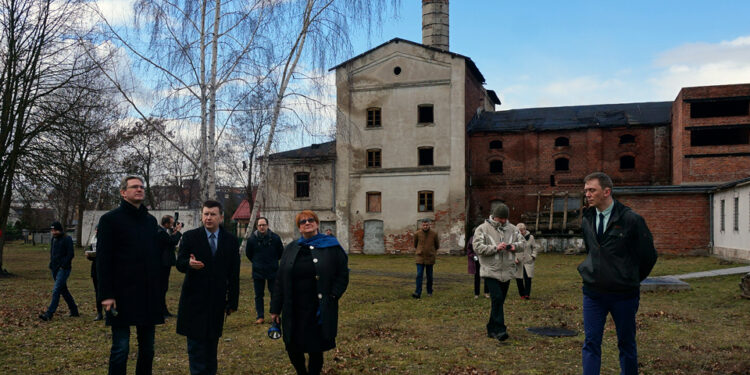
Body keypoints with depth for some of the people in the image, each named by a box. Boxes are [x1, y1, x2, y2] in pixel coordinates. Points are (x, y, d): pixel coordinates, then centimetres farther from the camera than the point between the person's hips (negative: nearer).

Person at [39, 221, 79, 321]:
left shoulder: (67, 239, -9)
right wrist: (51, 264, 11)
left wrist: (63, 265, -18)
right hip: (55, 268, 8)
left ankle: (49, 313, -16)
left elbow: (70, 254, -13)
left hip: (63, 269, -8)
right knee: (64, 290, 12)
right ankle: (74, 310, 22)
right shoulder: (53, 239, 14)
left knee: (56, 290, -13)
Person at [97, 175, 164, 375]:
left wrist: (159, 288, 12)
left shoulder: (151, 220, 14)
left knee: (147, 346, 10)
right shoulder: (110, 219, -2)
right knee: (121, 347, -2)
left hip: (149, 294, 5)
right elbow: (103, 259, -7)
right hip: (122, 294, -5)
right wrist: (106, 294, -14)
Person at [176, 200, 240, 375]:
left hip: (217, 300, 1)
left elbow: (234, 273, 4)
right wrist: (189, 263, -32)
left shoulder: (231, 240, 3)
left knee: (212, 342, 10)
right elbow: (179, 263, -7)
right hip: (194, 300, -1)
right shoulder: (190, 237, 0)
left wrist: (233, 301, 3)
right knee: (196, 343, 0)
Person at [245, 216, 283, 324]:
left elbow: (281, 253, 10)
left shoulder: (275, 238, -5)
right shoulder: (252, 238, -3)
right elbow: (248, 253, 13)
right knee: (258, 295, 6)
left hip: (273, 271, -1)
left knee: (274, 294, 3)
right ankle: (260, 316, 14)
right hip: (258, 271, 1)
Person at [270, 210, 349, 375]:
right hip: (293, 310, 3)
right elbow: (280, 280, 9)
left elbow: (343, 275, 1)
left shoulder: (331, 247, 0)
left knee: (316, 349, 4)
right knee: (292, 347, 6)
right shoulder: (290, 249, 9)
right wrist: (275, 309, 6)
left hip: (320, 311, -3)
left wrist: (332, 297, -10)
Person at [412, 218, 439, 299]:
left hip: (430, 258, 1)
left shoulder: (434, 234, -5)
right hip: (420, 258, -1)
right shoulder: (417, 234, -4)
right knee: (419, 275, -10)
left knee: (429, 276, 10)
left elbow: (437, 246, 13)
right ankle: (417, 293, -14)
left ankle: (429, 291, 27)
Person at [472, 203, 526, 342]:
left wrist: (515, 246, -14)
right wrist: (495, 248, -21)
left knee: (499, 301, 11)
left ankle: (492, 329, 23)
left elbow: (523, 244, 10)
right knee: (497, 298, -16)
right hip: (490, 271, -5)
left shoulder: (512, 229, 10)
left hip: (507, 271, 5)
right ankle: (500, 330, -14)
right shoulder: (482, 229, -4)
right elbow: (477, 247, -12)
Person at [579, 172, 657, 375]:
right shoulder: (587, 221, 4)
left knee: (626, 343, 11)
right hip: (593, 293, 4)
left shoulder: (631, 219, -11)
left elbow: (648, 256, -2)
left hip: (623, 294, -3)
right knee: (591, 343, 3)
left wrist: (631, 280, 7)